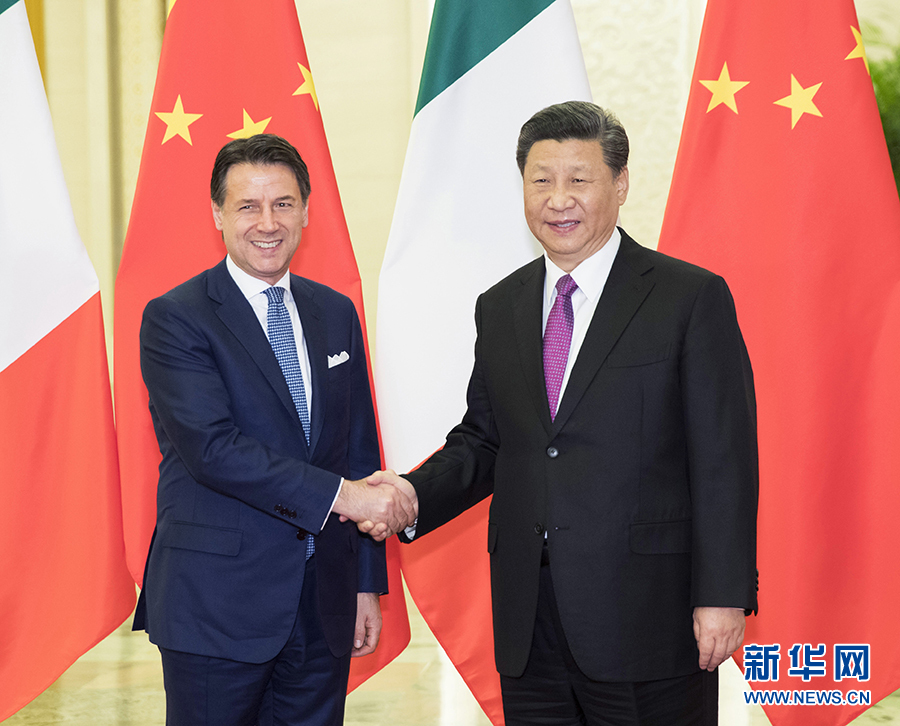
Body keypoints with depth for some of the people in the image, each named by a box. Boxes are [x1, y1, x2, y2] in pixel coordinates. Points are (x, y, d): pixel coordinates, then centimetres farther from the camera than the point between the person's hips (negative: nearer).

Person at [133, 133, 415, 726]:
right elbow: (212, 447, -19)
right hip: (216, 607, -5)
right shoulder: (175, 319, -7)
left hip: (324, 605, 5)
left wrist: (368, 583, 11)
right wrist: (339, 494, -23)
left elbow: (359, 449, 13)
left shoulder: (336, 313, 11)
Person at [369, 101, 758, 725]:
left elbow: (724, 460, -8)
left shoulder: (693, 298, -5)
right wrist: (414, 492, -4)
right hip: (527, 621, 5)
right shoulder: (500, 307, 12)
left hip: (645, 615, -5)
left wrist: (723, 596, -13)